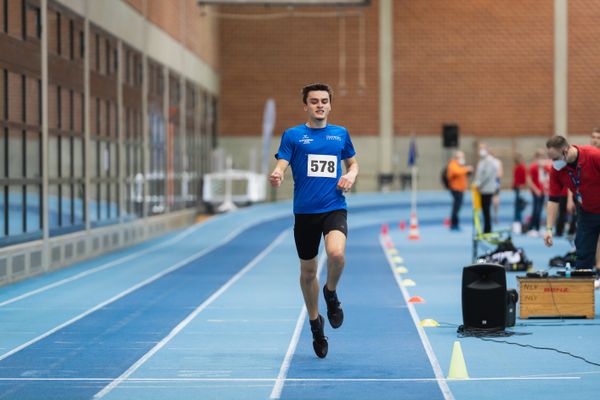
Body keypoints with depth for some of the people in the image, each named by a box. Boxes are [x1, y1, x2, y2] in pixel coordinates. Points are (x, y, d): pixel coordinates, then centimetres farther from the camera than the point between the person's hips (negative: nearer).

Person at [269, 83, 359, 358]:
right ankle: (315, 323, 30)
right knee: (307, 271, 8)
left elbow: (353, 162, 24)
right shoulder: (292, 135, 3)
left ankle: (331, 294, 3)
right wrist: (276, 176, -28)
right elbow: (281, 165, -5)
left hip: (334, 208, 0)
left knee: (336, 253, -28)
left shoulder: (341, 134, 10)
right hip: (305, 211, 0)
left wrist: (351, 175, 1)